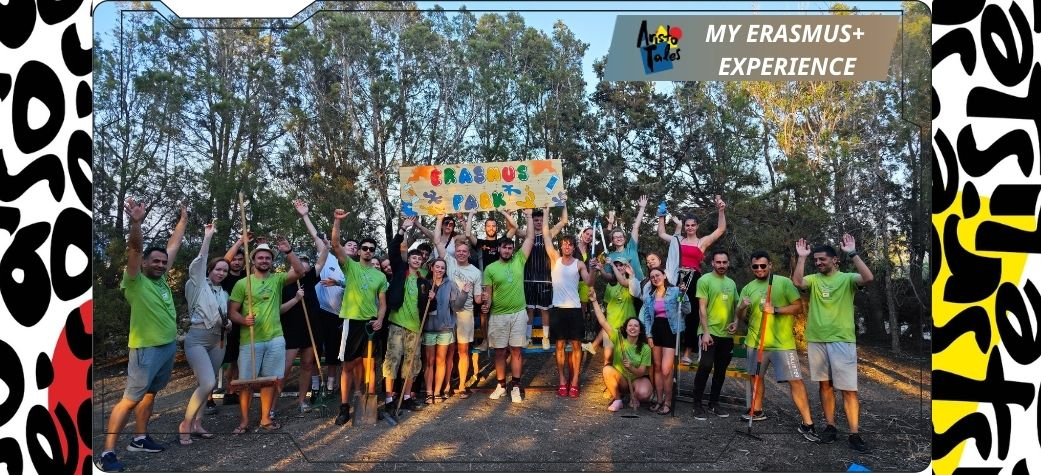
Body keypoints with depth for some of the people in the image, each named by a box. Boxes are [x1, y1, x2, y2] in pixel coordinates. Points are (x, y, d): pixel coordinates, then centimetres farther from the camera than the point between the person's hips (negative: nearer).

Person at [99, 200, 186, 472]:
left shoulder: (161, 279, 8)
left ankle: (140, 439, 29)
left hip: (169, 347, 8)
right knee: (130, 399, -7)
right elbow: (134, 249, -24)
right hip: (146, 349, -8)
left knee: (149, 394, 17)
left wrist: (183, 220, 23)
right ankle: (108, 452, -2)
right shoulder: (135, 281, -9)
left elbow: (173, 245, 17)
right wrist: (136, 223, -37)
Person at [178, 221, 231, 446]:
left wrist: (228, 323, 3)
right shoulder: (199, 284, -1)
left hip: (218, 341, 7)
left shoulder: (224, 294, 16)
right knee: (208, 383, -19)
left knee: (208, 384, 7)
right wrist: (207, 237, -14)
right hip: (197, 339, -7)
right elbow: (199, 261, -15)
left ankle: (197, 423, 18)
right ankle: (185, 425, -5)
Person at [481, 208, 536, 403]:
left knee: (516, 350, 4)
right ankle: (501, 385, 19)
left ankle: (515, 386, 11)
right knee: (499, 351, 7)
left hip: (518, 313, 0)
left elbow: (530, 238, 4)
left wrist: (528, 216, 6)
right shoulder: (490, 268, 2)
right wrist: (487, 303, -19)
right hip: (498, 315, 0)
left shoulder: (519, 261, 4)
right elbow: (488, 292, 2)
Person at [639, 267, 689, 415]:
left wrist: (683, 295, -21)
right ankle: (659, 399, 21)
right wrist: (648, 334, 5)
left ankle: (668, 402, 4)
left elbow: (687, 310, -7)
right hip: (656, 331, 5)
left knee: (666, 370, -9)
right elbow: (646, 316, 13)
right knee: (657, 367, 11)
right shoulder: (649, 295, 10)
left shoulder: (675, 291, -4)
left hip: (670, 331, -5)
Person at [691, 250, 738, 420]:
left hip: (727, 334, 6)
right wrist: (706, 332, -17)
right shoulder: (705, 280, -5)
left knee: (721, 370, 11)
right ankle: (697, 405, -3)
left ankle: (714, 403, 23)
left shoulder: (732, 283, 13)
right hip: (709, 332, -6)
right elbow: (702, 308, -10)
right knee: (705, 366, -12)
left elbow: (735, 307, 19)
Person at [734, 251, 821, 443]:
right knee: (756, 376, 17)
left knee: (796, 381, -9)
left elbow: (798, 306, -8)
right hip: (756, 342, 5)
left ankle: (807, 424, -3)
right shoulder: (748, 288, 7)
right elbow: (741, 316, 7)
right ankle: (757, 411, 36)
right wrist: (743, 307, -16)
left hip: (782, 342, -4)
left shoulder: (784, 282, -4)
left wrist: (775, 310, -20)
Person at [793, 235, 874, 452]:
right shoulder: (813, 279, 8)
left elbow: (868, 278, -19)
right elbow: (797, 282, -12)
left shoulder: (847, 278, 0)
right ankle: (830, 426, 20)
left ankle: (854, 434, -1)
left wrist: (852, 253, -20)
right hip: (816, 340, 4)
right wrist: (801, 257, -12)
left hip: (842, 340, -4)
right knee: (825, 385, 11)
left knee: (848, 388, -4)